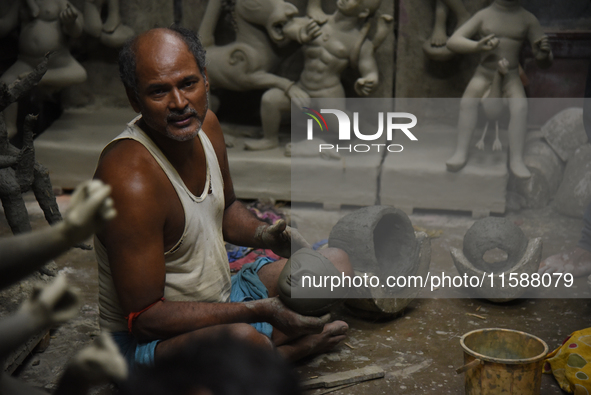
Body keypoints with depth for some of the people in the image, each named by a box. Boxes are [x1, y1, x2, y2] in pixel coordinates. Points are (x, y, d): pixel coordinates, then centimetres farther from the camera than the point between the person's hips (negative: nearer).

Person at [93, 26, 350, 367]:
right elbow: (144, 317, -27)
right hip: (147, 339, -8)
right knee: (244, 339, -40)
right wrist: (259, 309, -28)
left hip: (221, 295, 9)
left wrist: (265, 235, -7)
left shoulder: (206, 125, -3)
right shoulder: (131, 181, -30)